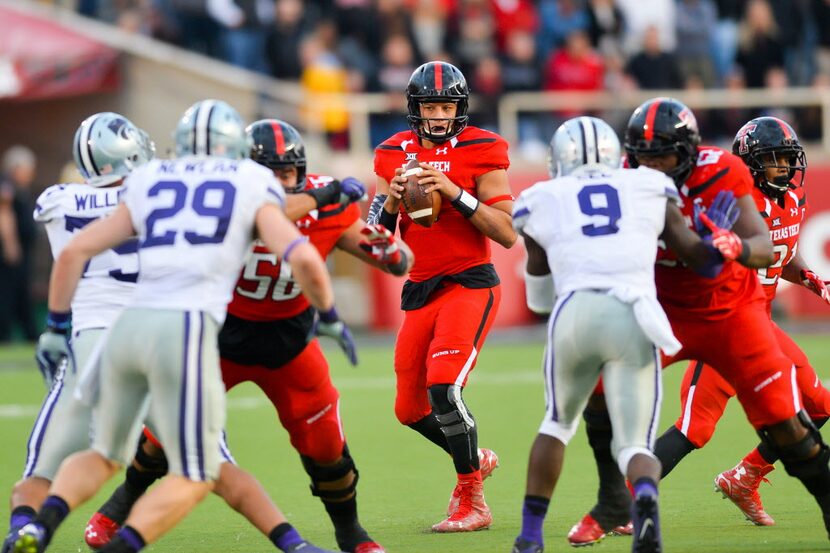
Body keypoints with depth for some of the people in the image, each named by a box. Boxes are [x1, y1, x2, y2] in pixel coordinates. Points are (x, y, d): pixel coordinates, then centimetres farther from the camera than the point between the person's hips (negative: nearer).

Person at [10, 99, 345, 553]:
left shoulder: (149, 185, 22)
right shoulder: (253, 189, 13)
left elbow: (73, 253, 18)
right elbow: (304, 259, 0)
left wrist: (56, 326, 29)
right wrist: (329, 316, 18)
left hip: (129, 326, 4)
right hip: (187, 331, -4)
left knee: (104, 456, 23)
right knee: (194, 479, 5)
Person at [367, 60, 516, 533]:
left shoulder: (480, 152, -5)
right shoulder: (395, 155, 8)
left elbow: (507, 233, -11)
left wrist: (454, 193, -19)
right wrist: (392, 200, -9)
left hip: (471, 284, -6)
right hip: (421, 292, 6)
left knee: (443, 386, -24)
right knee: (412, 410, 6)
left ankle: (472, 503, -10)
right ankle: (475, 460, 36)